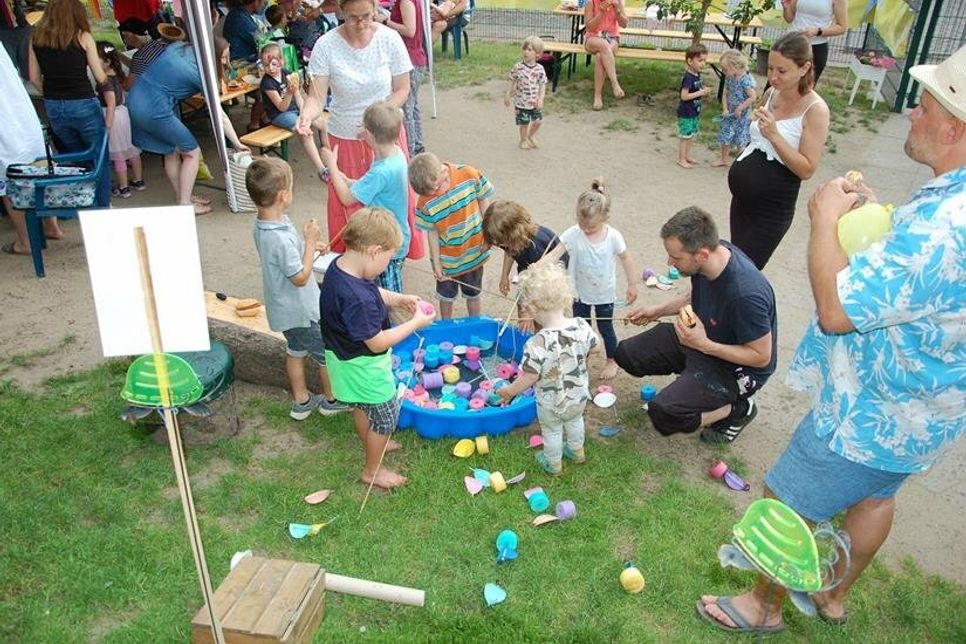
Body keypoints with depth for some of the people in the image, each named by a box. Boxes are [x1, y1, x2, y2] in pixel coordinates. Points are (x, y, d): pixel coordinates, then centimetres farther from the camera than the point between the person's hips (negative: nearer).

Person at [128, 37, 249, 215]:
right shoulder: (201, 74, -12)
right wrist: (237, 143, -4)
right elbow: (220, 116, -10)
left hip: (135, 99, 8)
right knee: (192, 152, 5)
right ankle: (184, 204, 7)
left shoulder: (179, 47, 7)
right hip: (154, 110, -8)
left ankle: (182, 197, 29)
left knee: (172, 151, 20)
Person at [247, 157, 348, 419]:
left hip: (286, 308, 9)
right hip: (301, 310, -9)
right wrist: (310, 242, -21)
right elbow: (301, 277, -25)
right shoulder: (280, 239, -35)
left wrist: (308, 246, 3)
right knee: (329, 354, 12)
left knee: (295, 351, 24)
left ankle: (301, 401, 40)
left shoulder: (262, 225, -5)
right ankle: (332, 399, 32)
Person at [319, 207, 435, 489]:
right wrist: (416, 323, -21)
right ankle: (372, 471, 34)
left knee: (362, 407, 31)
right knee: (386, 414, 14)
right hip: (364, 368, -9)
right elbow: (377, 343, -29)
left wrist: (398, 299, -4)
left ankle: (373, 444, 57)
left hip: (349, 360, 9)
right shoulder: (357, 299, -40)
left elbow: (373, 292, 9)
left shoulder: (339, 266, -11)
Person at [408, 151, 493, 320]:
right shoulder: (426, 202, -23)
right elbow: (432, 232, -12)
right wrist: (436, 263, -7)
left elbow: (483, 201, -6)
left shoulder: (469, 175, -21)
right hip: (447, 260, -1)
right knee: (446, 296, 22)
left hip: (474, 252, 1)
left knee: (473, 294, 22)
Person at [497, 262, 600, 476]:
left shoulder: (537, 344, -38)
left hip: (551, 404, -4)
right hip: (579, 396, 4)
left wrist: (508, 391, -9)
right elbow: (596, 348, -5)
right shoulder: (581, 326, -24)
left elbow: (528, 379, -27)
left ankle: (554, 464, 50)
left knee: (552, 431, 25)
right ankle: (577, 451, 59)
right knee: (575, 420, 34)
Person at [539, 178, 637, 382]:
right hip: (580, 292, 1)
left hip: (604, 294, -1)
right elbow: (555, 254, -25)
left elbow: (625, 259, -6)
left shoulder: (613, 237, -20)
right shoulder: (573, 234, -21)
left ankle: (612, 361, 41)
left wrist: (632, 285, 1)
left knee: (605, 327, 16)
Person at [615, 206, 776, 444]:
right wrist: (659, 310, -3)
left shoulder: (746, 294, -38)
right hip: (701, 334, 8)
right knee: (626, 353, 3)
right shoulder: (711, 251, -14)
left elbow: (761, 357, -24)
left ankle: (738, 409, 1)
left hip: (736, 366, -8)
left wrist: (703, 344, -29)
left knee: (663, 414, -24)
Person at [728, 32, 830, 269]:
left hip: (772, 210, -7)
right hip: (742, 197, 7)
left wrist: (774, 135, -28)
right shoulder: (771, 94, 3)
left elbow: (807, 169, -21)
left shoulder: (815, 110, -18)